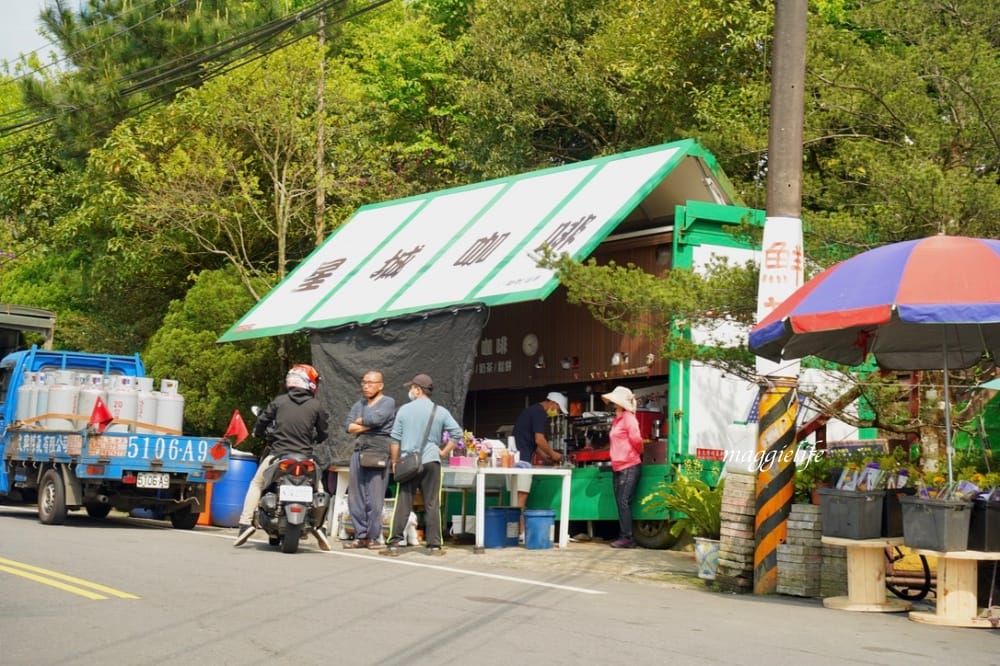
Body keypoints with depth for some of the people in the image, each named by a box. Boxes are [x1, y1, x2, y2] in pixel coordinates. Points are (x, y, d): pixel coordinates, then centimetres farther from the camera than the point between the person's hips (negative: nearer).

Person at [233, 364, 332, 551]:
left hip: (278, 454, 0)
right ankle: (319, 524, 5)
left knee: (256, 484, 20)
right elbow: (322, 435, 8)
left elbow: (261, 423, 6)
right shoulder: (316, 406, 1)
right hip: (305, 457, 0)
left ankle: (246, 522, 6)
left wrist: (261, 434, 29)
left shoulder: (279, 401, 1)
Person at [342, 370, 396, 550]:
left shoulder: (388, 403, 3)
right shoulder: (358, 405, 21)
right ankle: (360, 536, 8)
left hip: (378, 451, -6)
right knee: (355, 496, 3)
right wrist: (368, 425, -4)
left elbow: (376, 418, -14)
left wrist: (360, 421, 3)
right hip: (359, 450, 6)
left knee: (374, 499, -8)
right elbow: (348, 427, 8)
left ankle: (374, 537, -4)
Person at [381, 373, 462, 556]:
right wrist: (444, 452, 6)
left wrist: (395, 462, 10)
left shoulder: (404, 410, 2)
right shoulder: (440, 411, 3)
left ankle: (394, 544, -1)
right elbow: (457, 433, -3)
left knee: (403, 505, 1)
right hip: (431, 462, 0)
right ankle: (434, 545, 4)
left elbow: (395, 439, 2)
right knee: (432, 505, 4)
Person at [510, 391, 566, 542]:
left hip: (515, 457, 10)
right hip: (522, 459, -10)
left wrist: (546, 456, 23)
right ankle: (520, 533, -12)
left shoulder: (532, 410, 23)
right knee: (521, 497, -10)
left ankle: (519, 531, 10)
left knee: (518, 497, 9)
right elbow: (539, 439, -15)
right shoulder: (540, 413, -8)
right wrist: (552, 454, 0)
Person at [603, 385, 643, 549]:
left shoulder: (628, 418, -8)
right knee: (621, 503, 6)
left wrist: (638, 454, 1)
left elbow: (636, 439, -14)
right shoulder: (616, 420, 18)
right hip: (618, 467, 9)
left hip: (629, 466, -9)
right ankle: (623, 536, 8)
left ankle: (627, 537, -11)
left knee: (624, 501, -12)